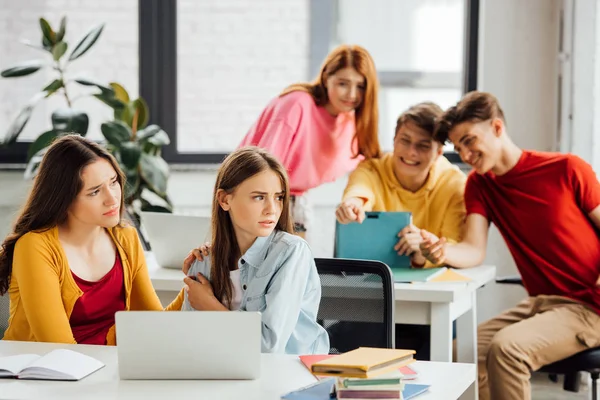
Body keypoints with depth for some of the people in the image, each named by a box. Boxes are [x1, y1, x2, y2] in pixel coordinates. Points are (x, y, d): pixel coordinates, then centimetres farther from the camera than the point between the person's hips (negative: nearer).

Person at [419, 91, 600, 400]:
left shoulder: (567, 169, -8)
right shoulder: (479, 184, 7)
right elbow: (474, 252, -7)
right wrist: (442, 252, -31)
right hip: (540, 303, 6)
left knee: (506, 348, -28)